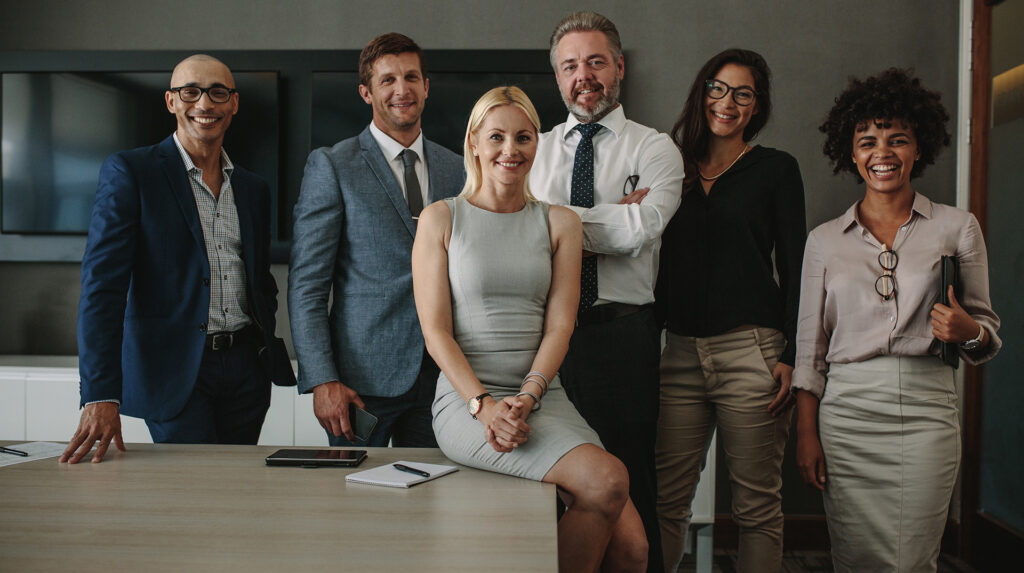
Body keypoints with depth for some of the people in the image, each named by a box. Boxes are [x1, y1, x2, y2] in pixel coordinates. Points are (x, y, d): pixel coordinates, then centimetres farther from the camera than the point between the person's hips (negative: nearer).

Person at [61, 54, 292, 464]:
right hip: (174, 369, -5)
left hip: (246, 369, 5)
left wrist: (268, 351, 7)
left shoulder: (254, 189, 13)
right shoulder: (128, 172, -3)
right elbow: (102, 282, -11)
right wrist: (100, 395, -20)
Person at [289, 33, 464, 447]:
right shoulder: (331, 167, -3)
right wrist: (321, 380, -14)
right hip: (363, 377, -4)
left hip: (440, 378, 4)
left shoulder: (456, 170, 10)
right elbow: (306, 285, -6)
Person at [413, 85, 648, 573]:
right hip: (466, 398, -3)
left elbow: (559, 326, 5)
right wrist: (484, 404, -15)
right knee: (606, 480, -27)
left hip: (543, 398, 4)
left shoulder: (560, 223, 13)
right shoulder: (441, 219, 5)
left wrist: (526, 398, -11)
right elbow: (435, 331, -1)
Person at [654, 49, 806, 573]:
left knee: (756, 503, 5)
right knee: (666, 500, 3)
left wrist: (791, 358, -8)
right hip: (679, 353, 3)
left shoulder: (776, 169, 6)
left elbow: (795, 268, 2)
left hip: (751, 353, -2)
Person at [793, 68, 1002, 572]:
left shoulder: (957, 228, 7)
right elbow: (810, 347, 8)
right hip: (846, 412, 1)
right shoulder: (825, 239, 9)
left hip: (927, 411, 0)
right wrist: (806, 434, 3)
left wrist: (969, 332, -13)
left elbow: (989, 330, 11)